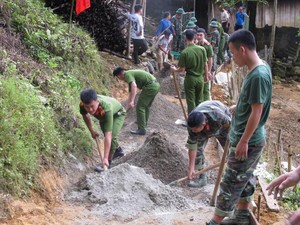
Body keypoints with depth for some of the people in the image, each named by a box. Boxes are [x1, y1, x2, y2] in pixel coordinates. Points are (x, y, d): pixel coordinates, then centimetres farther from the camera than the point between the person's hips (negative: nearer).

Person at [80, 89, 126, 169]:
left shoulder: (106, 108, -50)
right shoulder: (82, 105, -36)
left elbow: (108, 135, -51)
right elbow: (85, 115, -6)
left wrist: (105, 158, -53)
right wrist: (91, 131, -6)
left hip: (117, 114, -5)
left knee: (112, 136, -24)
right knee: (105, 133, 21)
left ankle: (108, 162, -6)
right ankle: (118, 150, 49)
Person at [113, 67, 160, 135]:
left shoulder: (127, 74, -8)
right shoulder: (131, 74, 22)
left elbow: (134, 86, -28)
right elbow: (131, 94, 27)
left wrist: (132, 101, -36)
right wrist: (126, 108, 29)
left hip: (150, 86, -10)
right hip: (156, 85, 10)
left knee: (140, 107, -4)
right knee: (146, 106, 24)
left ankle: (141, 129, -2)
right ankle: (144, 123, 38)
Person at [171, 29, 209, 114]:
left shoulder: (184, 52, -17)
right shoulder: (202, 49, -7)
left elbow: (182, 69, -13)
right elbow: (205, 65, 2)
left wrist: (174, 70, 8)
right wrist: (206, 76, 16)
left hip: (190, 78, -4)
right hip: (200, 78, 4)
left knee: (191, 102, 6)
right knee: (199, 101, 16)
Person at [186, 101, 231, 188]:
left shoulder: (217, 116, -48)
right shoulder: (192, 125, -37)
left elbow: (230, 125, -28)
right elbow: (192, 147, -29)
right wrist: (191, 168, -28)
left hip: (222, 124, -1)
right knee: (198, 149, -13)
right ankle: (202, 177, 1)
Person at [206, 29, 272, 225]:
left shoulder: (258, 76, -26)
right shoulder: (260, 68, 4)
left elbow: (256, 112, -25)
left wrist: (243, 142, -21)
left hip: (248, 141, -10)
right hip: (252, 138, 10)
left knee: (231, 183, 1)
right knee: (246, 178, 21)